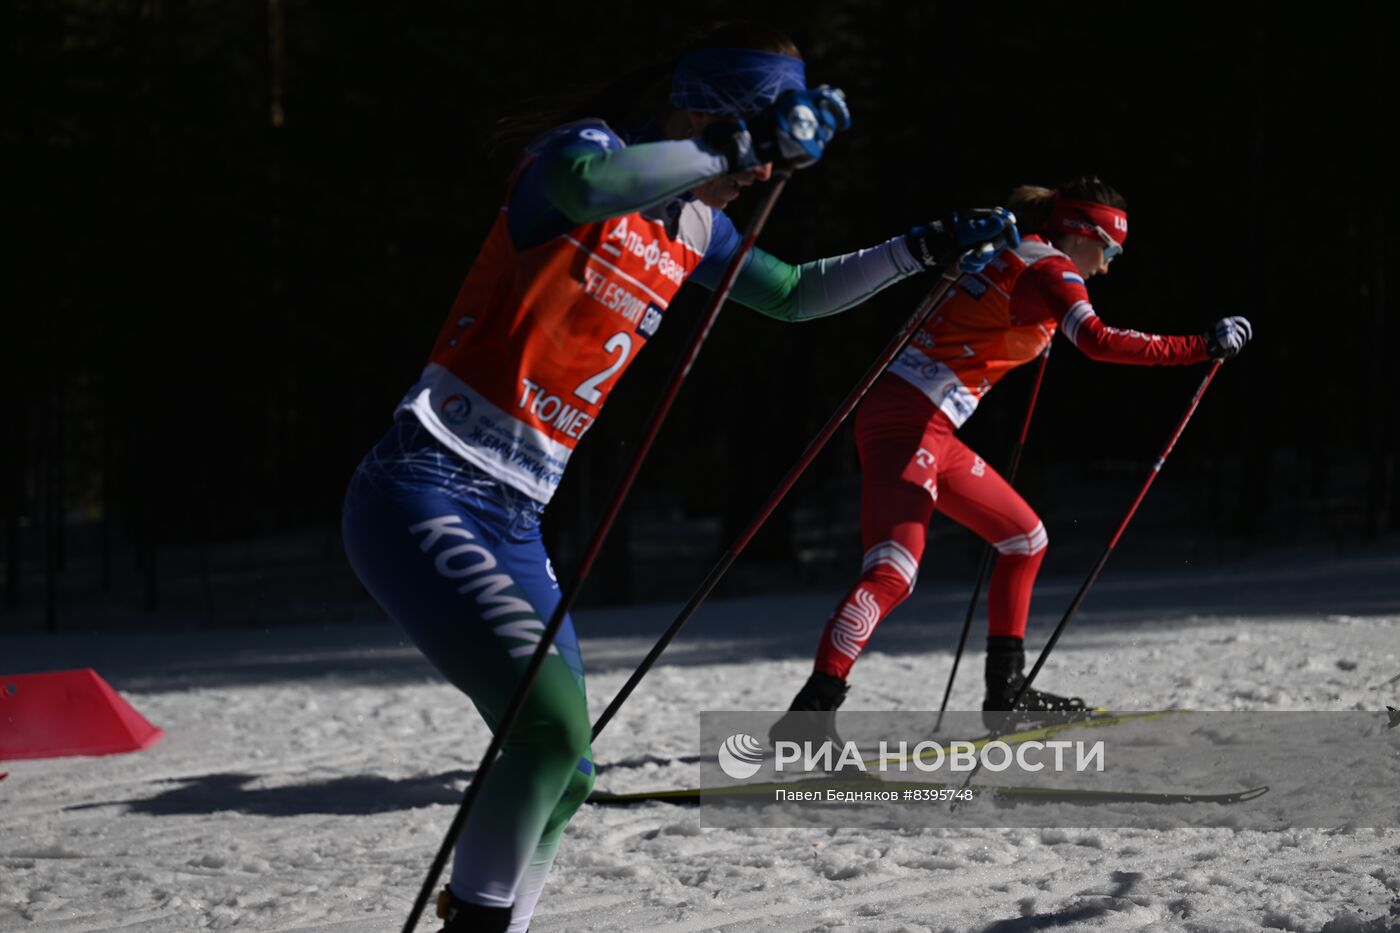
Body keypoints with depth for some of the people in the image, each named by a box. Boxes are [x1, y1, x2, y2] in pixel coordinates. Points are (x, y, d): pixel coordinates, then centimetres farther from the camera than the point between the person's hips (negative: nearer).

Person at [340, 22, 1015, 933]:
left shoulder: (693, 227, 14)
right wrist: (740, 144, -32)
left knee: (568, 774, 9)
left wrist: (927, 247, 27)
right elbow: (590, 184, -37)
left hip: (513, 526, 9)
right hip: (425, 498, -9)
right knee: (553, 725, -25)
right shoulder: (592, 147, -10)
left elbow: (796, 295, 32)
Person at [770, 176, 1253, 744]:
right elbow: (1098, 342, -23)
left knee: (1026, 538, 20)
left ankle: (1005, 694, 23)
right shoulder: (1051, 267, -6)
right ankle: (810, 714, -35)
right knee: (893, 573, -24)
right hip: (908, 423, -10)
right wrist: (1203, 348, -20)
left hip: (929, 430, 10)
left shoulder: (1012, 257, 20)